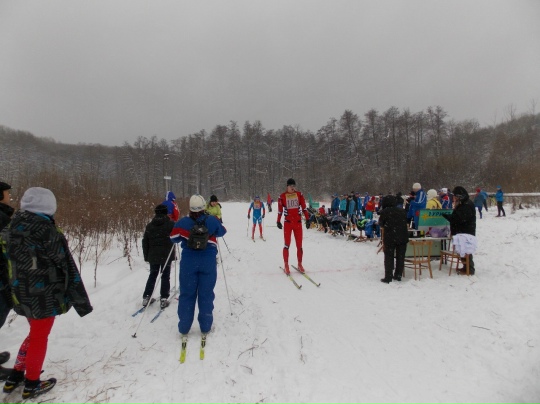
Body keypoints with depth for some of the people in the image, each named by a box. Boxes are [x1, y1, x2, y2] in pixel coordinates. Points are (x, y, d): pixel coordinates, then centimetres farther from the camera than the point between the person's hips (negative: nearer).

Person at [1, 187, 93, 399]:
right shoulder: (49, 235, -22)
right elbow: (68, 270, -16)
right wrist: (81, 301, -8)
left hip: (21, 295, 7)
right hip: (45, 296, -6)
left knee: (35, 333, 27)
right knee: (39, 337, 12)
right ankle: (32, 385, 28)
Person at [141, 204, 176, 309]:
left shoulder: (149, 225, 6)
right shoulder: (171, 224, -7)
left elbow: (145, 242, 8)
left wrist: (146, 256, 15)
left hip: (153, 255, 4)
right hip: (166, 255, -3)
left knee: (152, 275, 15)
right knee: (165, 276, 4)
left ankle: (146, 297, 16)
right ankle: (163, 299, 2)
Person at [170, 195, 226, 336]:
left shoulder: (183, 222, -8)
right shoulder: (212, 220, -7)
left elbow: (173, 238, 4)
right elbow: (222, 232, 11)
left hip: (188, 262, 0)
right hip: (208, 262, 0)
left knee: (187, 294, 12)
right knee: (206, 294, 10)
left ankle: (184, 327, 19)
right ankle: (205, 326, 18)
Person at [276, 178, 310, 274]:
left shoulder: (299, 194, 3)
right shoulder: (282, 196, -2)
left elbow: (304, 208, 6)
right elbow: (280, 210, 4)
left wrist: (307, 219, 3)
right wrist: (278, 221, 6)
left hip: (298, 222, 2)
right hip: (288, 223, -2)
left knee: (299, 245, 6)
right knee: (287, 244, 0)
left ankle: (300, 264, 18)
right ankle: (286, 265, 9)